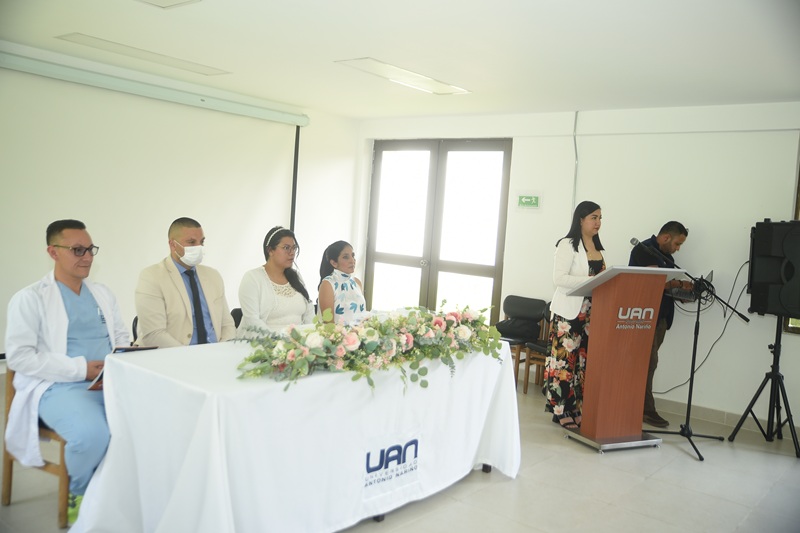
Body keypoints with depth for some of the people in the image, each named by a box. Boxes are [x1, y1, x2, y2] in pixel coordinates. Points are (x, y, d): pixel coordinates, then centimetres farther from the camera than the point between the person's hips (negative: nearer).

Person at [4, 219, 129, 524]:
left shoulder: (103, 294, 18)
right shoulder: (30, 299, 0)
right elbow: (18, 356, -8)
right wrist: (79, 369, -16)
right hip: (58, 386, -5)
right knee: (92, 432, -35)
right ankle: (80, 493, 0)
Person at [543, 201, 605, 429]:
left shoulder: (597, 247, 16)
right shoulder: (568, 244, -7)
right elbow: (559, 278, -15)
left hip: (591, 312, 7)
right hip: (568, 312, -7)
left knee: (584, 360, 6)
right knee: (565, 359, -4)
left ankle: (577, 409, 14)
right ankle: (561, 410, 5)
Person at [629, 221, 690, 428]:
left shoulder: (666, 256, 20)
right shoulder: (645, 250, -8)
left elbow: (666, 287, 20)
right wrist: (680, 284, -13)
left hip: (660, 317, 9)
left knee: (648, 362, 8)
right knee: (648, 362, -8)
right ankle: (646, 410, -3)